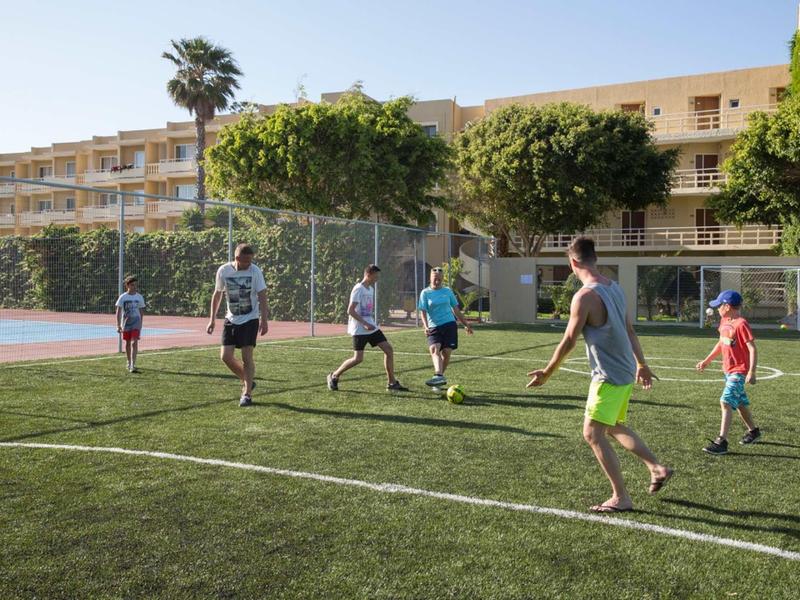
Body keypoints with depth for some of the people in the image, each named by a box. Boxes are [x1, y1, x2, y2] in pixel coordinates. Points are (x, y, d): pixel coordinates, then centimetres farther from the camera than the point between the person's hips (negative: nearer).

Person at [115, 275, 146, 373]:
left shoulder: (139, 297, 1)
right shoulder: (123, 297, -3)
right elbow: (118, 312, -3)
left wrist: (141, 324, 10)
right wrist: (118, 325, -8)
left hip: (136, 323, -1)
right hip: (126, 323, 1)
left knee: (134, 343, -13)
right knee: (127, 343, 13)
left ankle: (133, 365, -16)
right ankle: (129, 362, 32)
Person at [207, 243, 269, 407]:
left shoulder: (255, 271, -12)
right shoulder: (223, 271, -5)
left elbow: (262, 296, -12)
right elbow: (217, 294, 7)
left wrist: (264, 320, -20)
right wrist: (212, 319, 7)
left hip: (250, 319, -3)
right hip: (231, 319, 3)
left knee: (247, 357, -7)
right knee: (225, 356, -2)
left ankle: (247, 393, 5)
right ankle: (247, 381, 20)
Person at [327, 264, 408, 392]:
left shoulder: (371, 289, 13)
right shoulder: (358, 289, -14)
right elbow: (350, 311, -20)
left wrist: (371, 323, 18)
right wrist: (365, 324, -23)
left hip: (371, 327, 9)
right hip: (359, 329, -9)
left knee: (389, 349, 1)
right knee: (358, 358, -9)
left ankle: (392, 383, 7)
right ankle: (334, 376, 12)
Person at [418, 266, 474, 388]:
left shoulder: (447, 291, 11)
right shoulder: (425, 293, 4)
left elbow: (456, 310, 19)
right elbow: (423, 312, -2)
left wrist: (466, 325, 21)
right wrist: (426, 326, -19)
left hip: (449, 324, 2)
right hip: (434, 327, -2)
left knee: (446, 352, -7)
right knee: (434, 349, -24)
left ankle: (440, 376, 13)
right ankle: (439, 377, -40)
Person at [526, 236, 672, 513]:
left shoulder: (584, 296, -20)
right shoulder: (614, 287, 7)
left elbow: (569, 341, -16)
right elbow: (630, 331, 14)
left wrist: (547, 373, -5)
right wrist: (642, 365, 24)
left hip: (608, 376, -9)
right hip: (626, 372, 9)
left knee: (593, 434, 0)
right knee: (615, 427, 24)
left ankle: (621, 498, 6)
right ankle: (658, 468, 27)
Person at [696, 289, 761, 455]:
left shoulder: (741, 324, -20)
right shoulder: (724, 321, 6)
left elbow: (752, 349, -21)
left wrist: (752, 372, -25)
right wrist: (707, 361, 22)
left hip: (739, 371, -9)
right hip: (728, 369, 9)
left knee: (726, 402, -16)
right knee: (740, 402, 21)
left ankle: (722, 442, -15)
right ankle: (753, 431, 41)